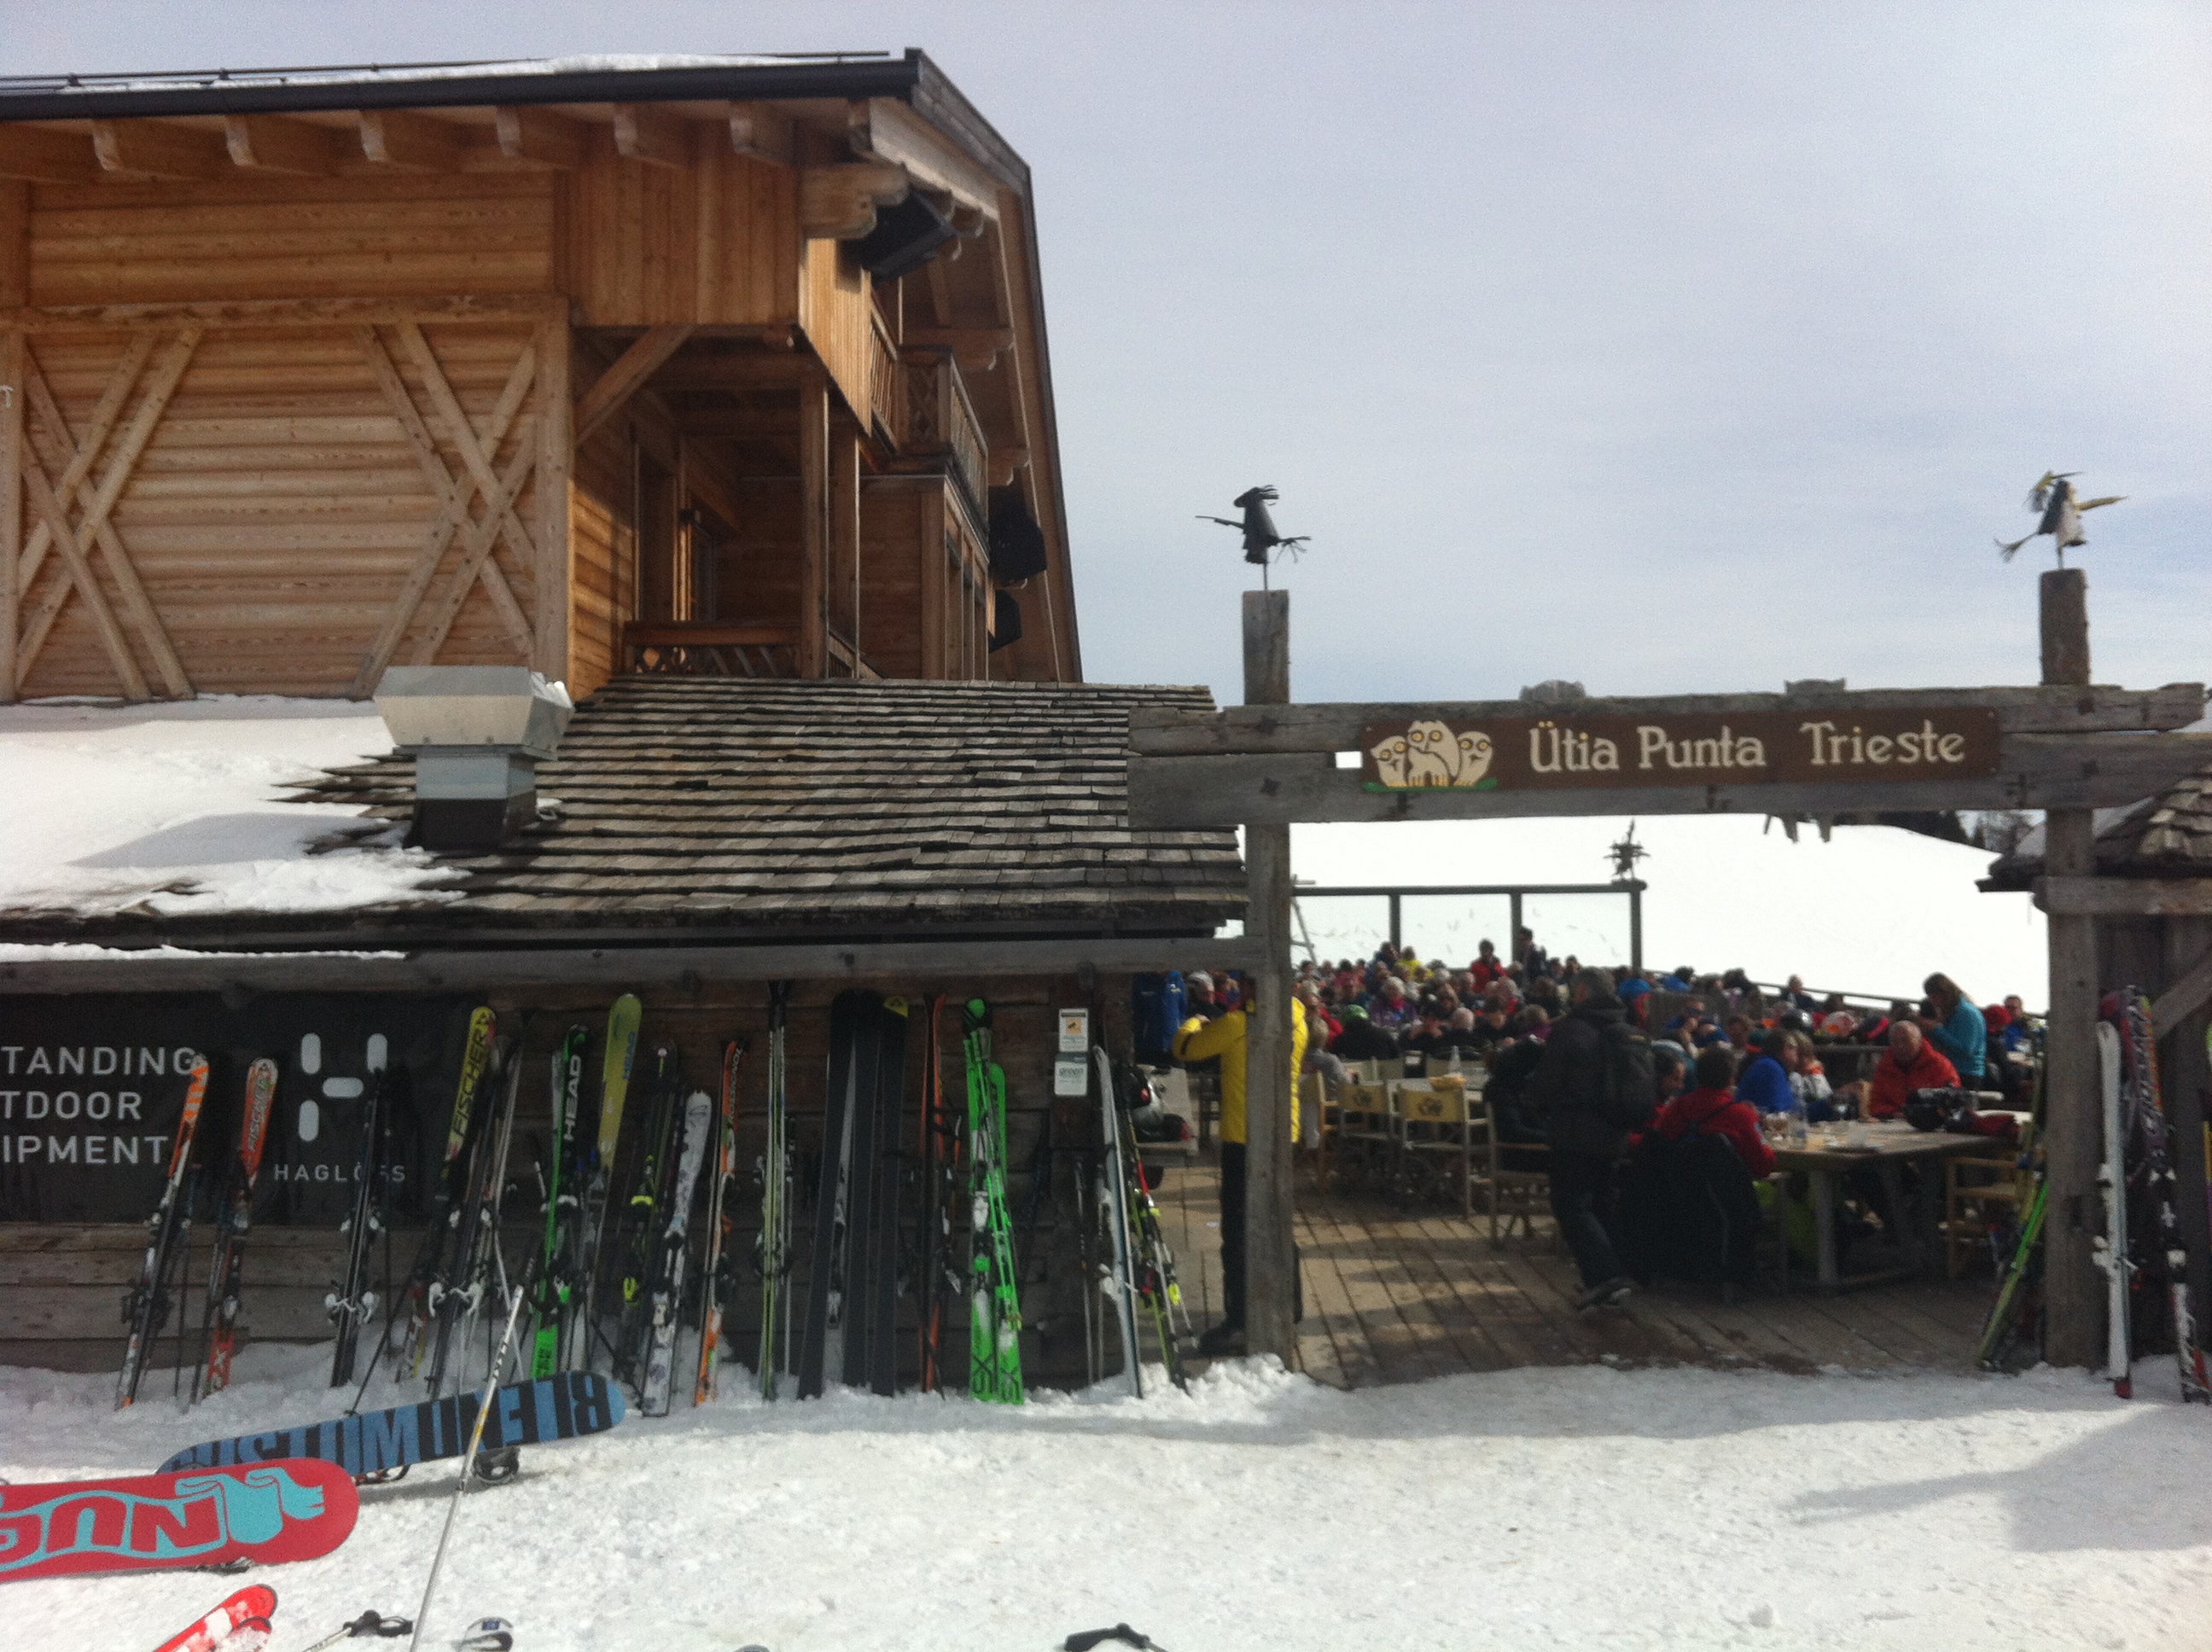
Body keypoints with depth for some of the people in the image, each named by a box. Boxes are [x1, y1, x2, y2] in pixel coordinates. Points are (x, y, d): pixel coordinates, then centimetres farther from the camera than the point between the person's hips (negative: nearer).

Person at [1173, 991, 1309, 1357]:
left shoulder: (1238, 1023, -15)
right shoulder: (1297, 1023, 4)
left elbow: (1185, 1048, -9)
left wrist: (1194, 1023, 15)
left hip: (1243, 1138, -7)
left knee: (1238, 1230, -4)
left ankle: (1237, 1320, -6)